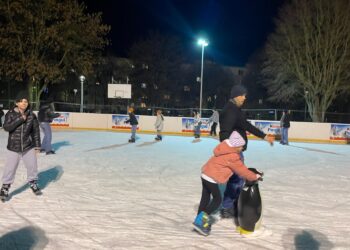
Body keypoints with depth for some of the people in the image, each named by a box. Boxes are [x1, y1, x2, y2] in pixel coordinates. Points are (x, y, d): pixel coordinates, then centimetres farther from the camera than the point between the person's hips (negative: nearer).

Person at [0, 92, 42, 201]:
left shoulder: (31, 115, -4)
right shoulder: (10, 114, -7)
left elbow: (36, 131, 1)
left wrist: (37, 146, 1)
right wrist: (20, 119, -25)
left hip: (28, 147, 2)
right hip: (13, 147, -1)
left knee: (32, 166, 10)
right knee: (10, 168, 1)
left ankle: (33, 182, 34)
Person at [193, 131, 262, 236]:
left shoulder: (225, 150, 9)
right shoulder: (232, 157, -18)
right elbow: (242, 170, -10)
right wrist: (255, 176, 1)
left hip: (206, 174, 9)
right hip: (212, 178, -9)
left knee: (205, 198, 16)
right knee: (217, 199, 3)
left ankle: (200, 221, 26)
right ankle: (202, 219, 1)